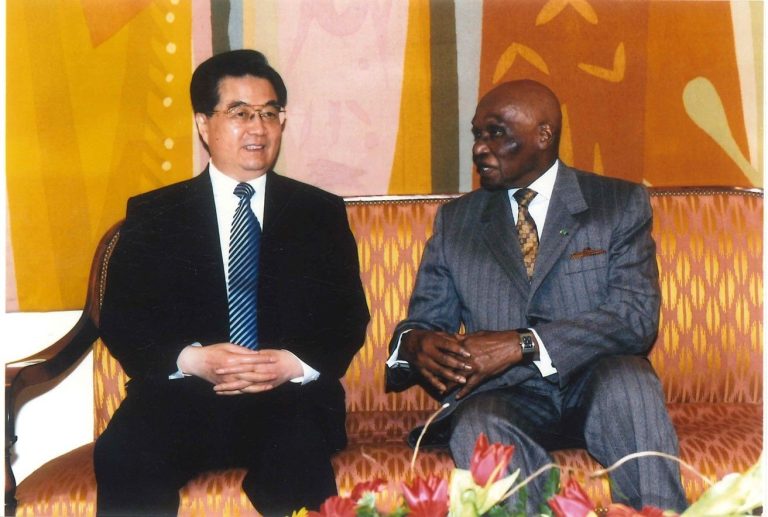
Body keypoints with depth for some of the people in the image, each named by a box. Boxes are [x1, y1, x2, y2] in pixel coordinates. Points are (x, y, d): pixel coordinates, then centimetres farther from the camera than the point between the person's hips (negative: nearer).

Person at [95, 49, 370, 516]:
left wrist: (295, 365, -12)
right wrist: (191, 360, -14)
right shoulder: (152, 215, 12)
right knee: (122, 457, -30)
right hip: (182, 396, 1)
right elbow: (119, 320, 6)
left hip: (289, 398, 0)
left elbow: (351, 318, 9)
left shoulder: (322, 213, 13)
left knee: (299, 456, -34)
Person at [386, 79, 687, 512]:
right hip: (504, 397, 1)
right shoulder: (454, 221, 14)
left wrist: (522, 344, -21)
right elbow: (424, 320, 12)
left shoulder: (622, 204, 5)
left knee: (626, 376, -33)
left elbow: (636, 316, -8)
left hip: (597, 385, 0)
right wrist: (416, 343, -15)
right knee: (476, 427, -32)